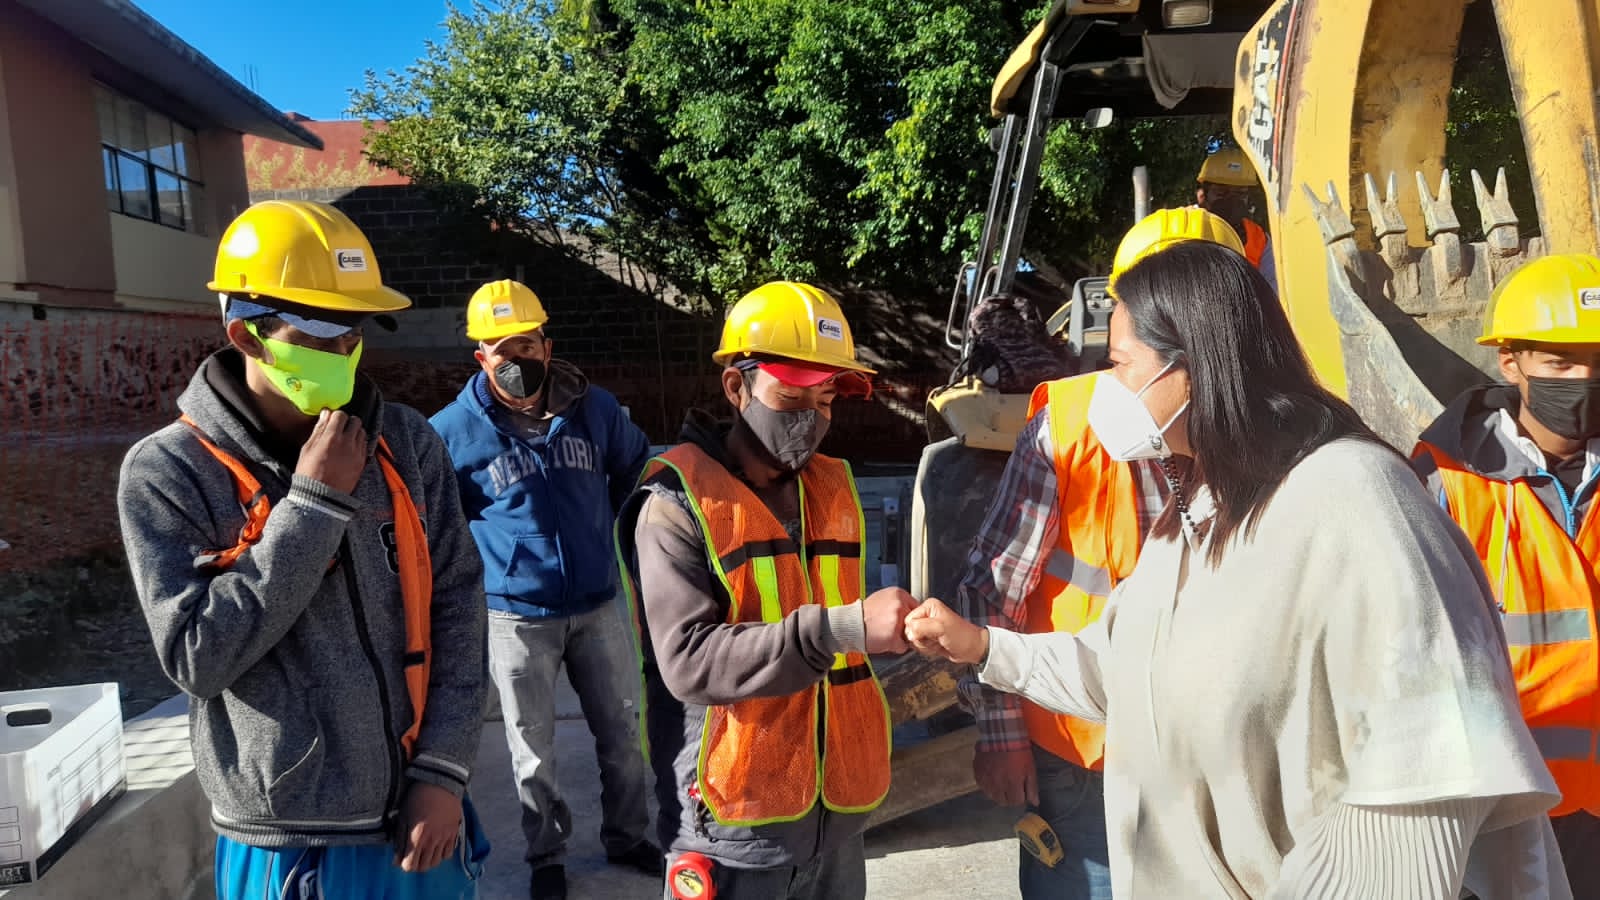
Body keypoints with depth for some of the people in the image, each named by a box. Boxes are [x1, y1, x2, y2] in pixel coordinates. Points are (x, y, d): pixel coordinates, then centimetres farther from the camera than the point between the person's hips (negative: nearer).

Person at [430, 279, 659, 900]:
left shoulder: (595, 409, -4)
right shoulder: (453, 430, -11)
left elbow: (636, 470, 14)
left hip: (597, 606, 3)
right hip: (516, 615, -2)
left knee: (621, 733, 15)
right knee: (533, 750, 12)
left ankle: (626, 839, 36)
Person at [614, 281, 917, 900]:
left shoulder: (834, 487, 8)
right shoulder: (678, 502, -10)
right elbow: (688, 661, -22)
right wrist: (840, 628, -28)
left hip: (838, 810, 6)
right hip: (734, 822, -5)